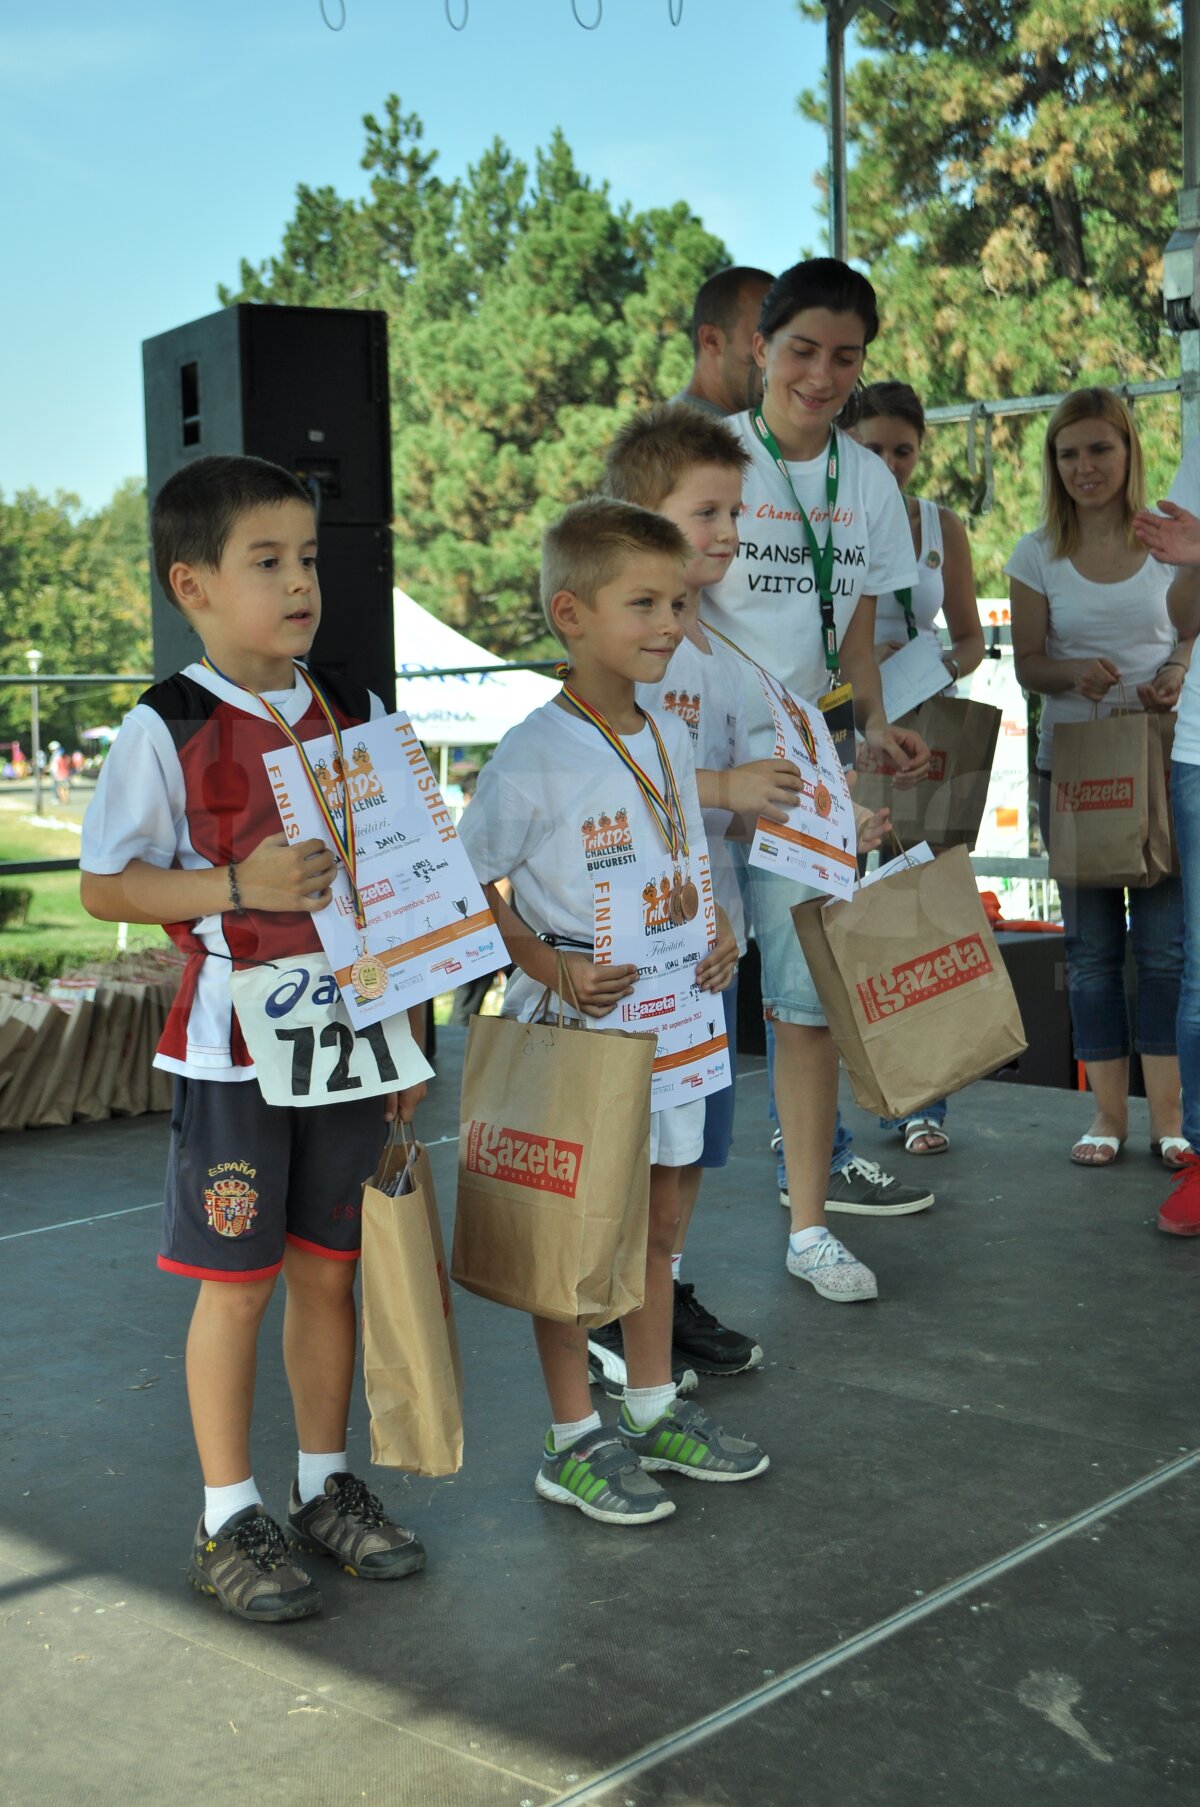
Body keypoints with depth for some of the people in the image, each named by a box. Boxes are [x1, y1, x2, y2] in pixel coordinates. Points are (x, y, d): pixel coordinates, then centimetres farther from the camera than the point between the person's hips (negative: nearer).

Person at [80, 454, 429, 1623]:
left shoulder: (351, 716, 6)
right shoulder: (168, 728, -9)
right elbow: (103, 884, -10)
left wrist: (411, 1025, 10)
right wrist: (236, 886, -23)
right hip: (232, 1046, -4)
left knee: (329, 1265, 14)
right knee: (234, 1283, 5)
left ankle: (326, 1485, 30)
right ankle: (227, 1519, 21)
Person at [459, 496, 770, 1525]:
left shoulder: (671, 738, 7)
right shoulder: (533, 754, -15)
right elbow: (471, 887, -11)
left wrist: (718, 935, 2)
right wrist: (552, 968, -21)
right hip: (572, 1018, -7)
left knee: (659, 1215, 17)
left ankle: (654, 1410, 33)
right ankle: (574, 1442, 17)